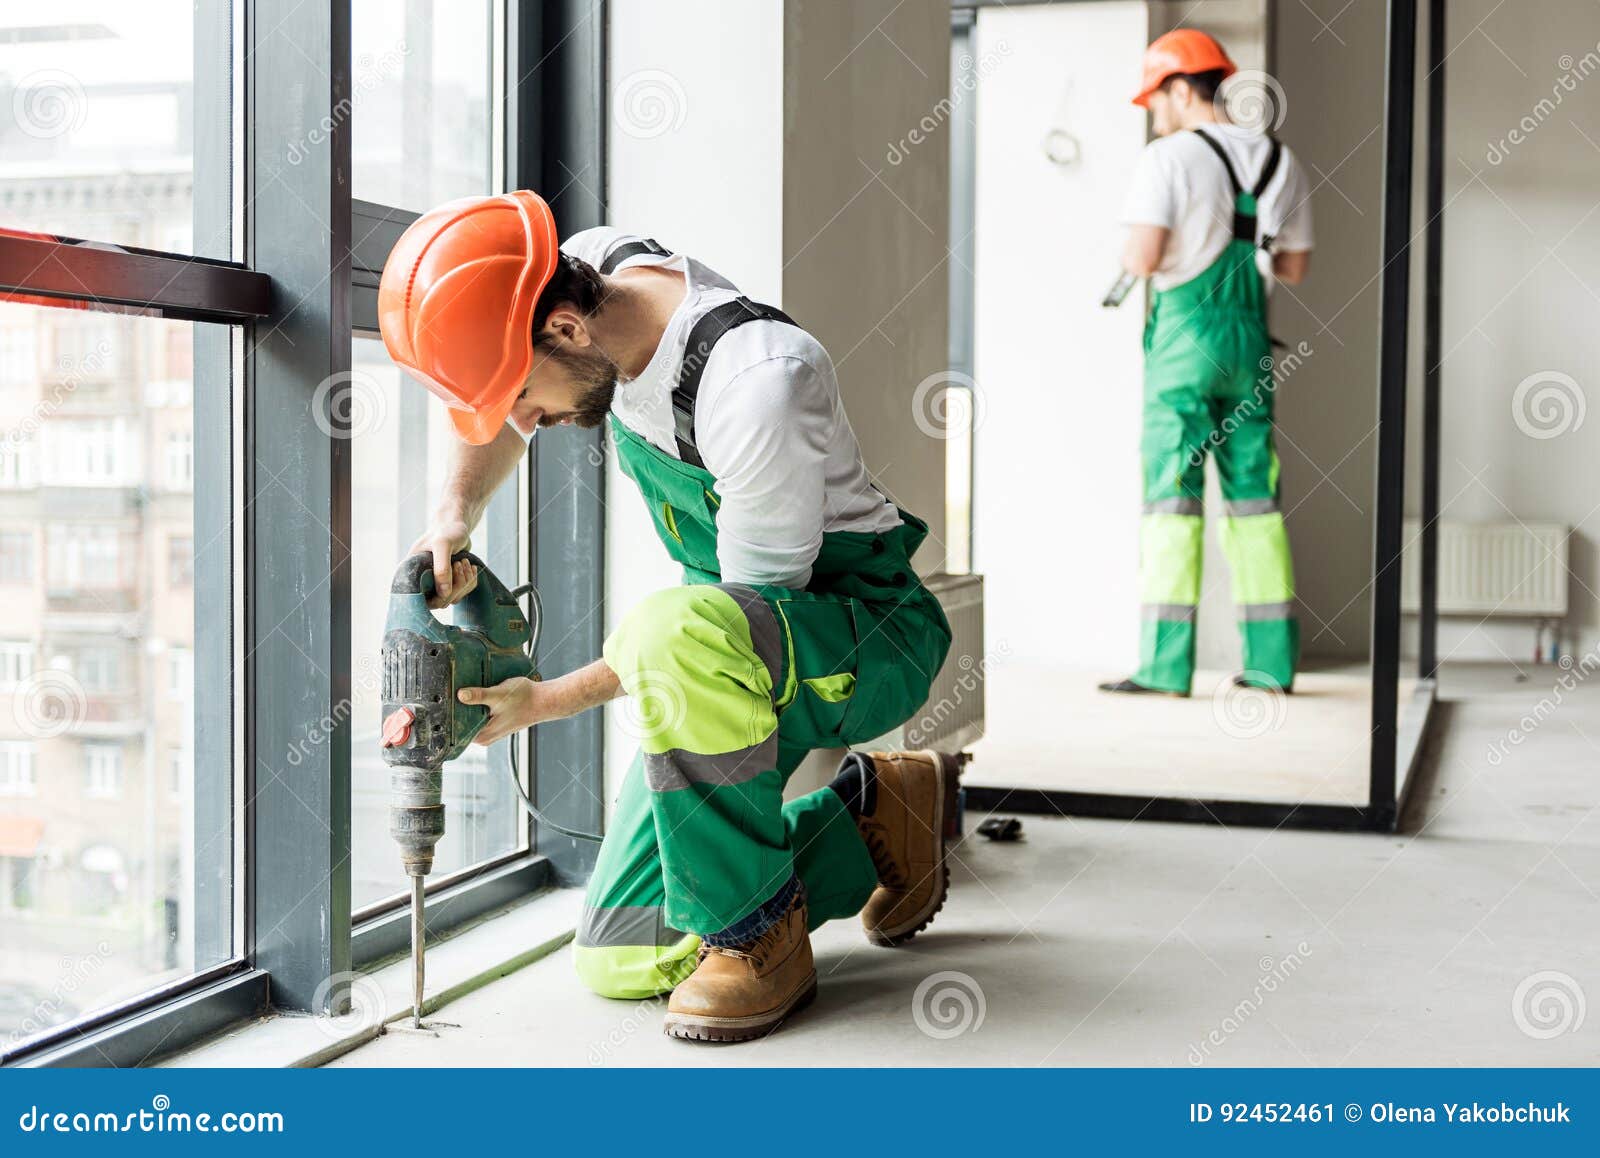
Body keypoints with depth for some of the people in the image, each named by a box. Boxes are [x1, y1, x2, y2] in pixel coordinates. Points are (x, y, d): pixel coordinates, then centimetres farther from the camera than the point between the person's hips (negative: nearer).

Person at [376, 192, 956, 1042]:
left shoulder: (757, 387, -32)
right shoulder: (593, 266, -8)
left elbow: (757, 605, -23)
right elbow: (496, 416, 13)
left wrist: (545, 702, -20)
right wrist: (453, 515, -8)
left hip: (869, 635, -8)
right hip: (746, 636, 8)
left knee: (677, 629, -43)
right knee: (620, 962, 1)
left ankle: (757, 934, -20)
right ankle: (869, 812, 19)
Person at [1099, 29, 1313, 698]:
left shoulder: (1170, 159, -9)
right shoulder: (1280, 162, 12)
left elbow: (1143, 259, -18)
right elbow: (1294, 267, 18)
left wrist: (1129, 254, 5)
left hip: (1185, 336, -6)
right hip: (1251, 337, 6)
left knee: (1171, 494, -5)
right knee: (1253, 496, 11)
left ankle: (1165, 665, -8)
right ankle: (1272, 660, 13)